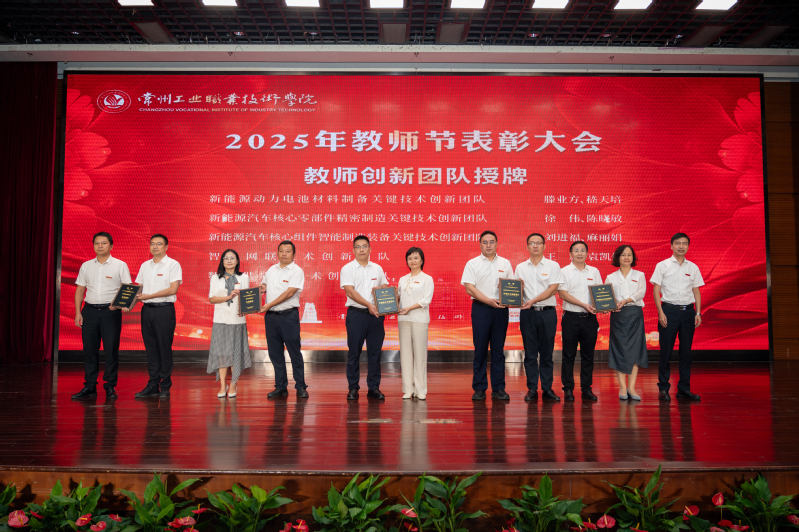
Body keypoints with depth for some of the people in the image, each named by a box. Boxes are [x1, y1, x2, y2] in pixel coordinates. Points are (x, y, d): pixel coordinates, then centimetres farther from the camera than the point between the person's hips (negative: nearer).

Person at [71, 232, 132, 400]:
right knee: (89, 349, 5)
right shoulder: (86, 266, 12)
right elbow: (80, 290, 14)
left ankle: (110, 387, 7)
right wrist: (77, 312, 6)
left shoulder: (120, 266, 2)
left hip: (110, 311, -3)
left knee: (111, 349, -2)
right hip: (90, 310, 3)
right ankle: (89, 387, 13)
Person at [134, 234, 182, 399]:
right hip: (147, 310, 5)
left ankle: (165, 387, 5)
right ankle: (152, 385, 14)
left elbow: (173, 289, -12)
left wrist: (149, 296, -15)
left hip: (164, 310, -5)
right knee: (151, 348, 8)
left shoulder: (173, 264, -2)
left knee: (165, 348, -2)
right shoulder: (145, 265, 15)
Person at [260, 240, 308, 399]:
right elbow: (264, 285, 25)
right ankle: (280, 387, 18)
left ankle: (300, 387, 7)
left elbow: (289, 293, -15)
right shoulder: (271, 270, 13)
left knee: (294, 352, -2)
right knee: (275, 353, 9)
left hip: (288, 316, -6)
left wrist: (269, 305, -15)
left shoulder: (297, 271, -6)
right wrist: (262, 288, 0)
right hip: (270, 316, 6)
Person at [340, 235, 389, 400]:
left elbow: (385, 287, 20)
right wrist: (368, 304, -20)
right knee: (354, 352, 1)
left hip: (375, 314, 3)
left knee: (375, 352, 5)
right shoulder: (348, 269, 0)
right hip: (356, 314, -3)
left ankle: (374, 387, 13)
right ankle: (353, 388, 10)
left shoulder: (377, 269, 13)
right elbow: (350, 292, -11)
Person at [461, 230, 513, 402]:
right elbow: (470, 288, -5)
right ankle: (479, 389, 7)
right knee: (480, 349, 0)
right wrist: (489, 300, -14)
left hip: (501, 309, 2)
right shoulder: (472, 264, 5)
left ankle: (498, 389, 10)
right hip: (480, 309, -2)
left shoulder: (505, 264, 13)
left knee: (498, 350, 5)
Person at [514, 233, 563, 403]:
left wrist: (533, 300, -16)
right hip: (527, 313, 2)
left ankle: (547, 389, 10)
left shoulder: (553, 266, 4)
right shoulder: (520, 268, 12)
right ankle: (532, 389, 9)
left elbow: (552, 289, -7)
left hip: (547, 312, -1)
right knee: (530, 353, 3)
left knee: (547, 353, 3)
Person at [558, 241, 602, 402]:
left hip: (589, 318, 3)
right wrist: (584, 305, -16)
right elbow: (563, 293, -8)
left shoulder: (594, 272, 12)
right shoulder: (564, 271, 1)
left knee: (588, 355, 7)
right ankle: (568, 389, 10)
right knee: (569, 354, 2)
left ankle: (587, 388, 16)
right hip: (571, 317, -3)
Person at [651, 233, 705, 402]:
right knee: (666, 351, -2)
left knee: (686, 351, 6)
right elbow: (656, 289, -2)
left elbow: (696, 291, 12)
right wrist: (660, 312, -10)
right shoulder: (662, 266, 1)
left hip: (688, 311, 3)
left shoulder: (693, 267, 10)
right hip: (669, 310, -3)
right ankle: (663, 388, 6)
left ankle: (684, 388, 15)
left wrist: (698, 313, 2)